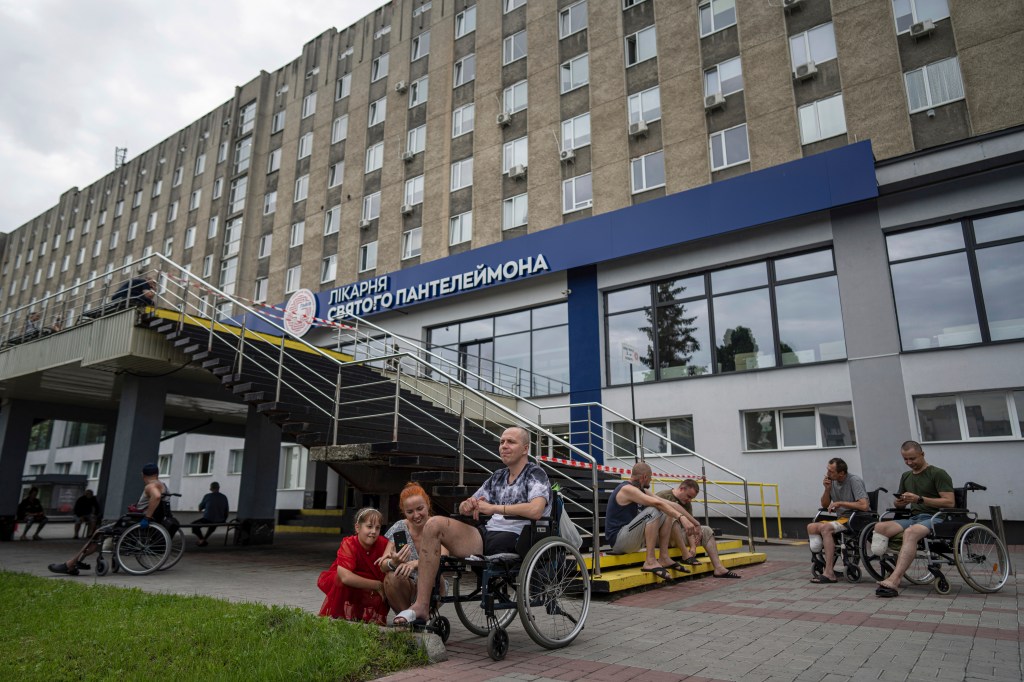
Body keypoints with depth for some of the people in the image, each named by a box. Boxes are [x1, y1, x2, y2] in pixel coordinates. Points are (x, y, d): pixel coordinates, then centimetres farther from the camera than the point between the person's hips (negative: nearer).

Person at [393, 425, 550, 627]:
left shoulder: (536, 474, 1)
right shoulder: (498, 477, 23)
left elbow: (535, 510, -21)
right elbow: (464, 509, 21)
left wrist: (493, 508, -18)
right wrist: (467, 505, -5)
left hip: (514, 540, -6)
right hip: (487, 534, 6)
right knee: (433, 524, -16)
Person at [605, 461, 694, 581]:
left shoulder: (640, 490, 14)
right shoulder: (627, 489, -17)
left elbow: (666, 503, 9)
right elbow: (658, 503, -26)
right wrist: (681, 517, -29)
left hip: (631, 538, 10)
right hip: (618, 540, -10)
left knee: (667, 514, 8)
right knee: (652, 511, -27)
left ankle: (663, 557, 3)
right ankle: (650, 561, -24)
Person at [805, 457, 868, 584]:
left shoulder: (854, 481, -13)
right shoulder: (832, 481, 7)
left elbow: (864, 506, -25)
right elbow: (824, 505, 12)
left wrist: (840, 503, -16)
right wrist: (827, 489, -5)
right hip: (841, 519, 8)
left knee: (825, 528, -29)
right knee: (811, 527, -11)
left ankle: (829, 573, -30)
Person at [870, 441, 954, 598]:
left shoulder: (938, 474, 2)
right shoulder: (906, 476, 23)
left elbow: (949, 502, -9)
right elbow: (899, 505, 28)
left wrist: (920, 499, -17)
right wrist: (900, 502, 3)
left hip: (934, 517, -7)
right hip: (913, 518, 7)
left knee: (910, 532, -39)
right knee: (880, 527, -22)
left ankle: (893, 581, -49)